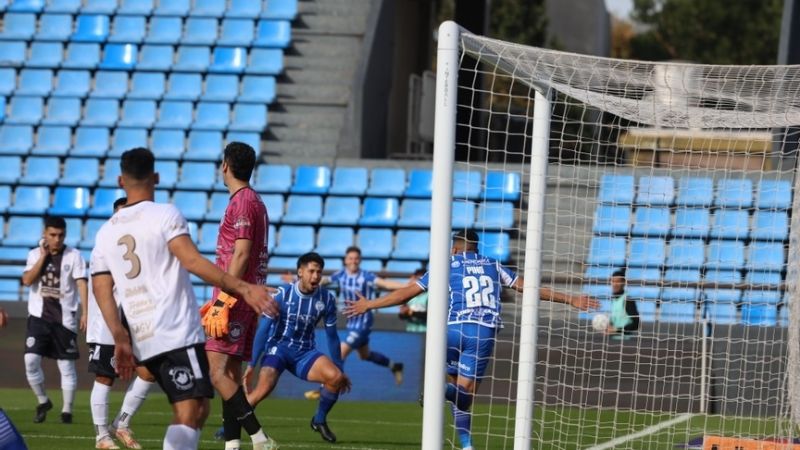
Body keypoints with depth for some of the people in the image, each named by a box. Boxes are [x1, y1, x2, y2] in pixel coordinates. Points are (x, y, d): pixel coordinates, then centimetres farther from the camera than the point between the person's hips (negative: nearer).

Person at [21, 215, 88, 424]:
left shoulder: (74, 256, -3)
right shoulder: (35, 254, 6)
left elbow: (81, 284, -8)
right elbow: (27, 280, -7)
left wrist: (85, 313, -17)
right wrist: (44, 256, -9)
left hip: (64, 318, -2)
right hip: (39, 316, 2)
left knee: (66, 364, 1)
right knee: (31, 359, -10)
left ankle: (67, 410, 11)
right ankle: (42, 401, 10)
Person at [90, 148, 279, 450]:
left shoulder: (105, 233, 14)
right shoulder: (165, 215, -4)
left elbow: (101, 288, 8)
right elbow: (192, 261, -17)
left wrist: (121, 338, 7)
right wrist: (243, 288, -20)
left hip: (142, 342, 7)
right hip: (178, 334, -7)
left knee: (194, 410, 16)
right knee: (189, 414, -12)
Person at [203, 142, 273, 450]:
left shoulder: (242, 202, -11)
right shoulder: (254, 201, 19)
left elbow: (241, 255, -18)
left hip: (236, 299, -10)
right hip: (246, 298, 10)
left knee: (219, 373, -16)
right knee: (230, 375, 9)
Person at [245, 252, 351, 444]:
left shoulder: (327, 299, -4)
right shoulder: (283, 294, -14)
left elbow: (332, 336, 7)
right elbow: (263, 329, -11)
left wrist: (340, 369, 11)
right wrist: (252, 364, -13)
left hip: (304, 352, 3)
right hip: (278, 347, -3)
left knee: (336, 377, -23)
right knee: (264, 387, -30)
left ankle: (319, 420, 3)